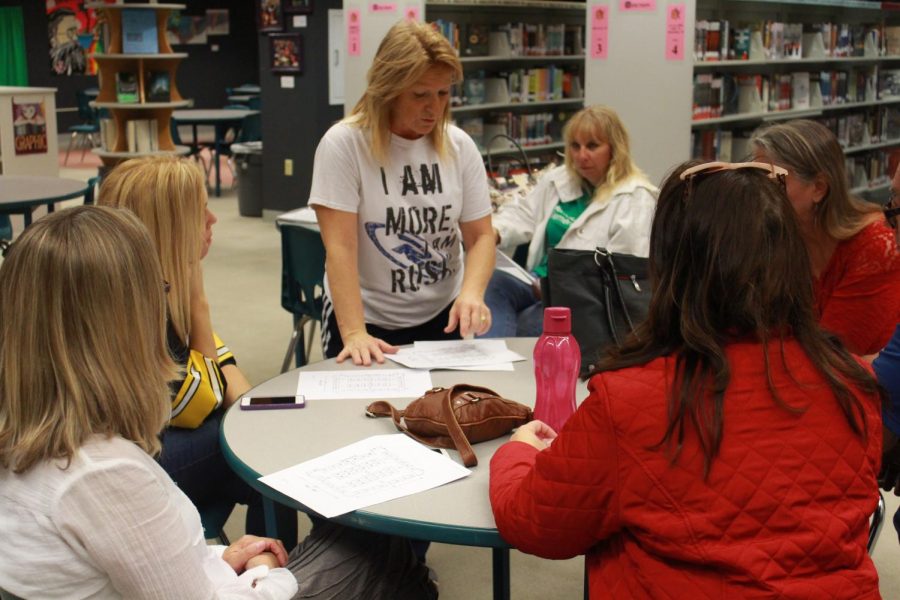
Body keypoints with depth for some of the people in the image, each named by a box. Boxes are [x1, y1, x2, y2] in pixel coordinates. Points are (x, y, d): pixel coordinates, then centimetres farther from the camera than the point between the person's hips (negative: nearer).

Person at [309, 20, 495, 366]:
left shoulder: (459, 146, -3)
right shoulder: (343, 145, -14)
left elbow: (481, 236, -1)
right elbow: (340, 247, -19)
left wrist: (471, 293, -21)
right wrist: (354, 333, -28)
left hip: (441, 317, 4)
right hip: (366, 321, -3)